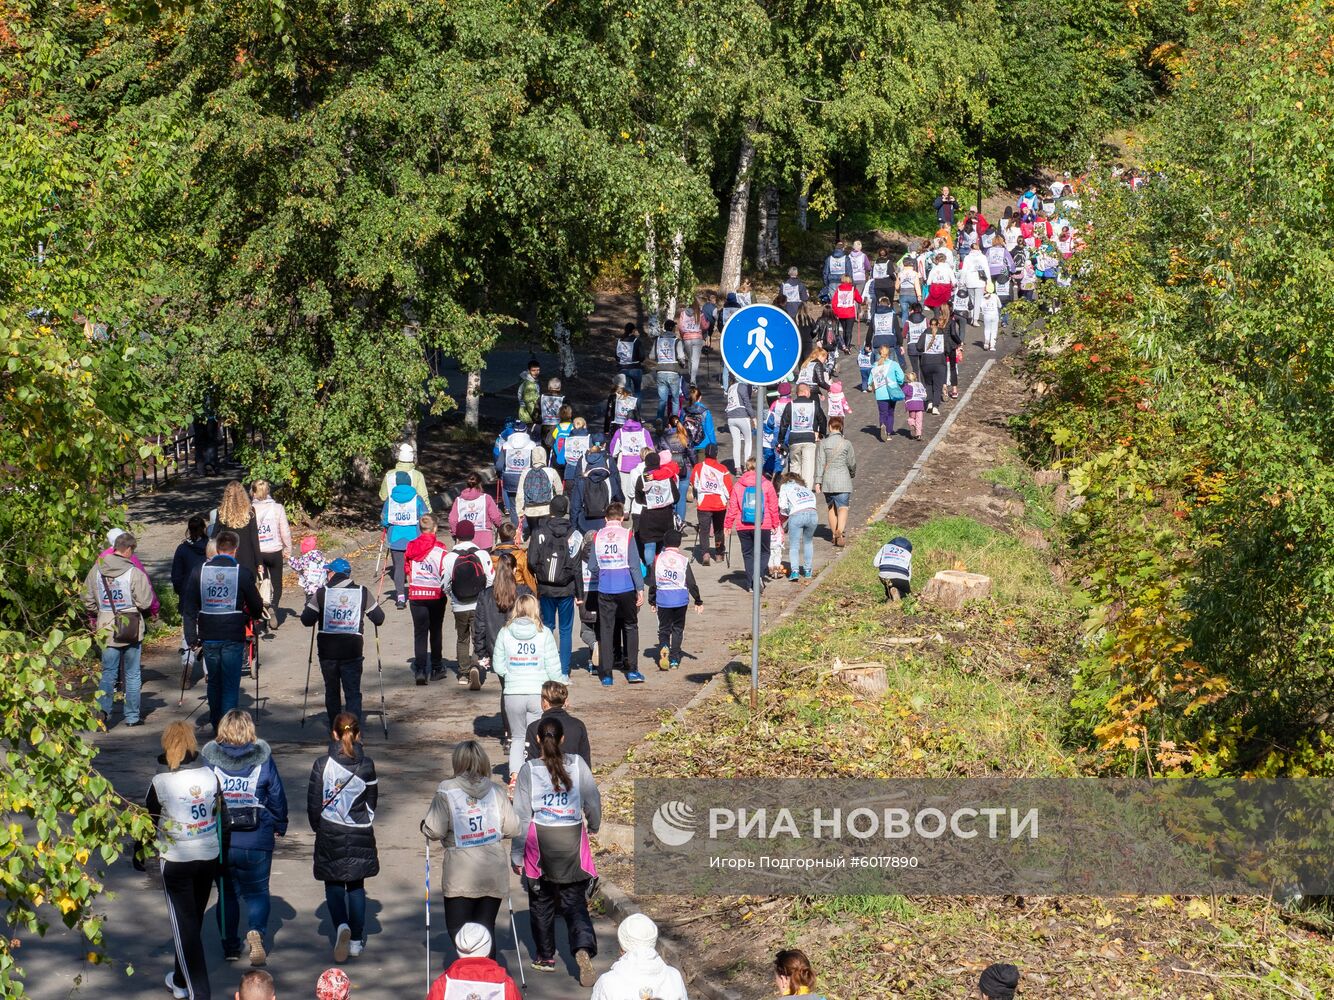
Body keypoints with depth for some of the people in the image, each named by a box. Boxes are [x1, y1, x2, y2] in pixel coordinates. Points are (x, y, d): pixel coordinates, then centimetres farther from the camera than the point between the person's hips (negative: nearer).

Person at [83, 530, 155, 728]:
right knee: (133, 674, 10)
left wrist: (97, 616, 22)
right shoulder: (134, 572, -15)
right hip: (132, 630, -3)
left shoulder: (96, 570, -1)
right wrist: (148, 612, 7)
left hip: (107, 630, 3)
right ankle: (132, 715, 16)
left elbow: (87, 600, 7)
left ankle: (103, 708, -8)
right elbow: (145, 602, -15)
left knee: (108, 672, 11)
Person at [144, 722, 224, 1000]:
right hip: (209, 858, 4)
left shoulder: (160, 782, -14)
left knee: (184, 925, 1)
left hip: (175, 862, -4)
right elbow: (222, 817, 4)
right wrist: (223, 857, 15)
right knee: (194, 920, 20)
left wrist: (138, 853, 13)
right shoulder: (211, 776, -3)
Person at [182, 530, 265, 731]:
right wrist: (250, 617, 22)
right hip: (233, 637, -3)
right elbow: (256, 607, 0)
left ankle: (215, 724, 26)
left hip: (208, 636, 3)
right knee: (231, 684, 2)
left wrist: (193, 630, 11)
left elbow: (188, 605, 2)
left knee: (214, 682, 18)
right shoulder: (243, 573, -8)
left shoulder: (199, 571, -1)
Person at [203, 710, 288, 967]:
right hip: (257, 841, -1)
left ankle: (230, 945, 18)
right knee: (257, 891, 9)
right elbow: (277, 795, 4)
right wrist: (280, 826, 19)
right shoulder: (263, 759, -4)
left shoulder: (210, 758, -4)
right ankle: (256, 931, -17)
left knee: (227, 892, 17)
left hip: (219, 840, 1)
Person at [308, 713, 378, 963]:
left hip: (330, 834, -1)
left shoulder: (322, 765, -10)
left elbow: (313, 802, -5)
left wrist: (318, 827, 12)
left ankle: (342, 925, -15)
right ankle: (356, 940, 16)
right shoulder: (366, 765, -7)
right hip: (360, 834, 1)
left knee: (333, 884, 10)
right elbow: (372, 801, 4)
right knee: (356, 886, 13)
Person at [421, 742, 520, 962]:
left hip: (461, 876, -3)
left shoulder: (446, 791, -8)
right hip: (495, 874, 4)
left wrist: (424, 826, 11)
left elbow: (434, 831, -11)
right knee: (486, 928, 13)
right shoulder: (495, 790, 2)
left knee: (457, 929, 3)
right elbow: (512, 828, 2)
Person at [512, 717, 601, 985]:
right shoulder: (577, 764, -2)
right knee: (575, 902, 5)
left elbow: (522, 815, -4)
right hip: (572, 842, 1)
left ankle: (546, 957, 25)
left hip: (539, 842, -1)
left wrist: (517, 855, 2)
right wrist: (593, 826, 26)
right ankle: (584, 949, -18)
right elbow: (593, 800, 4)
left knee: (541, 903, 16)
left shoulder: (528, 770, -6)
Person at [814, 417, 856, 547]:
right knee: (843, 507, -5)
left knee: (831, 507, 16)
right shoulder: (846, 443, -3)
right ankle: (840, 530, -28)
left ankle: (834, 535, 21)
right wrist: (853, 474, 26)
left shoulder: (824, 443, -1)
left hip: (828, 479, 2)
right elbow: (852, 463, 5)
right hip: (843, 479, -2)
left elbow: (820, 462, -4)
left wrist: (818, 481, -3)